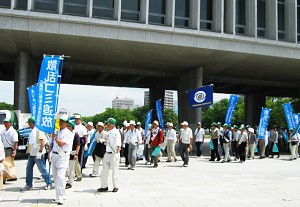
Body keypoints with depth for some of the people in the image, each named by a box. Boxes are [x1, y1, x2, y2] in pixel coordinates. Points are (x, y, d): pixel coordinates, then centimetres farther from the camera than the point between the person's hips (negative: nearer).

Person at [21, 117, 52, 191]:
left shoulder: (39, 130, -14)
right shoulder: (31, 131, 15)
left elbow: (43, 141, -21)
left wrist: (40, 151, -26)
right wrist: (29, 151, 21)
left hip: (37, 154, -9)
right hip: (31, 154, 9)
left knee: (42, 169, -1)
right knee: (28, 169, 11)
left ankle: (49, 183, 11)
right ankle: (28, 185, 20)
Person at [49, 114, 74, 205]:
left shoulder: (68, 133, -5)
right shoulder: (56, 132, 17)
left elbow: (61, 143, -16)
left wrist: (55, 137, -5)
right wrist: (49, 153, 18)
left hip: (62, 156, -7)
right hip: (54, 155, 7)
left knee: (60, 177, -15)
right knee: (55, 177, 11)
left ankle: (61, 198, -14)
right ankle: (58, 195, 22)